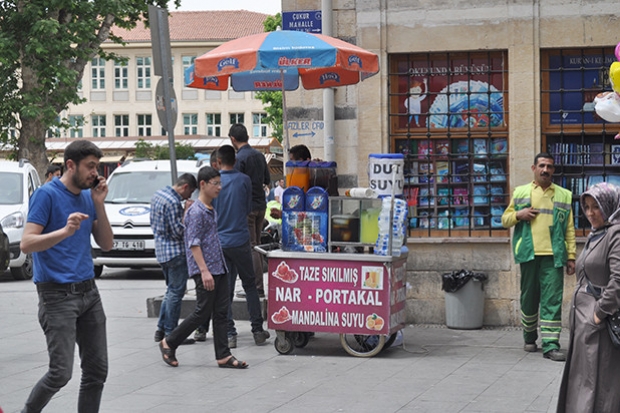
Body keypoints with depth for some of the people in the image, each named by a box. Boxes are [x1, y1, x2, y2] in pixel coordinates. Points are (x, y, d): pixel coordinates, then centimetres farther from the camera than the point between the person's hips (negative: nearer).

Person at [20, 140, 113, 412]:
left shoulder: (88, 197, 13)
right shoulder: (47, 195, -8)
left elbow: (106, 245, 10)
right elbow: (26, 244, -16)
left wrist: (99, 205, 0)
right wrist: (65, 231, -29)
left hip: (88, 291, 7)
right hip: (57, 295, -7)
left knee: (97, 370, 5)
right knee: (60, 372, -10)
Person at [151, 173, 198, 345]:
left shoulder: (158, 195, 11)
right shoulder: (173, 202, -20)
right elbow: (178, 232, -20)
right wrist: (186, 211, -10)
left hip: (161, 250, 10)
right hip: (175, 252, -10)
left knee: (171, 290, 19)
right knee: (176, 292, -3)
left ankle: (161, 329, 21)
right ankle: (170, 334, 0)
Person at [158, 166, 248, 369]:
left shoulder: (212, 210, 15)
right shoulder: (196, 211, -13)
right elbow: (194, 244, -18)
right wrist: (204, 271, -23)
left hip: (219, 268, 9)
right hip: (205, 270, -9)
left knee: (221, 312, 6)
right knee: (203, 312, -4)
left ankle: (223, 356, 8)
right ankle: (169, 343, 10)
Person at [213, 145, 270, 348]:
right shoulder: (244, 180, -4)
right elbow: (248, 208, 8)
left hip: (219, 242, 0)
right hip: (240, 241, 0)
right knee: (250, 286, 12)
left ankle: (229, 334, 2)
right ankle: (257, 330, 11)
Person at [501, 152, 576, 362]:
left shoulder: (563, 195, 11)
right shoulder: (520, 192, 11)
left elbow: (570, 229, 9)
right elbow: (505, 219, 15)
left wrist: (571, 256, 2)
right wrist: (519, 214, -6)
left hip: (554, 256, -1)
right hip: (529, 254, 1)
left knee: (552, 301, -7)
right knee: (529, 298, 8)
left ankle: (550, 345, -9)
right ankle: (530, 338, 26)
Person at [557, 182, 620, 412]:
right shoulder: (595, 235, 16)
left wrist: (600, 313, -21)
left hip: (600, 324, -10)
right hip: (584, 320, 10)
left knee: (598, 383, -6)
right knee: (583, 382, 14)